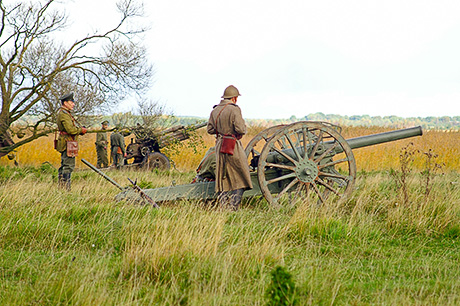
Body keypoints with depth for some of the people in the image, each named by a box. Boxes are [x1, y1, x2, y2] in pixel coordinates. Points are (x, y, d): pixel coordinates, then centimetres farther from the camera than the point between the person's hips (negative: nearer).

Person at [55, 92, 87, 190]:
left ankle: (61, 187, 19)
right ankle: (66, 188, -10)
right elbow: (71, 130, -24)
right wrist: (81, 130, -8)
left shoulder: (66, 113, 19)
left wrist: (81, 129, 2)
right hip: (68, 144, -11)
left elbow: (73, 127, 20)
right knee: (69, 166, -10)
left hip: (65, 145, 11)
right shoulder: (64, 114, -15)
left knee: (64, 166, 14)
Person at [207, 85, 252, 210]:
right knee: (240, 177, 2)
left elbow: (210, 129, 14)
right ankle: (233, 207, -3)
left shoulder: (215, 110, 9)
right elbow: (241, 129, -20)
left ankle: (224, 207, 13)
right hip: (233, 146, -7)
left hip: (220, 145, 7)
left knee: (223, 177, 13)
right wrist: (243, 127, 2)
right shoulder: (234, 109, -13)